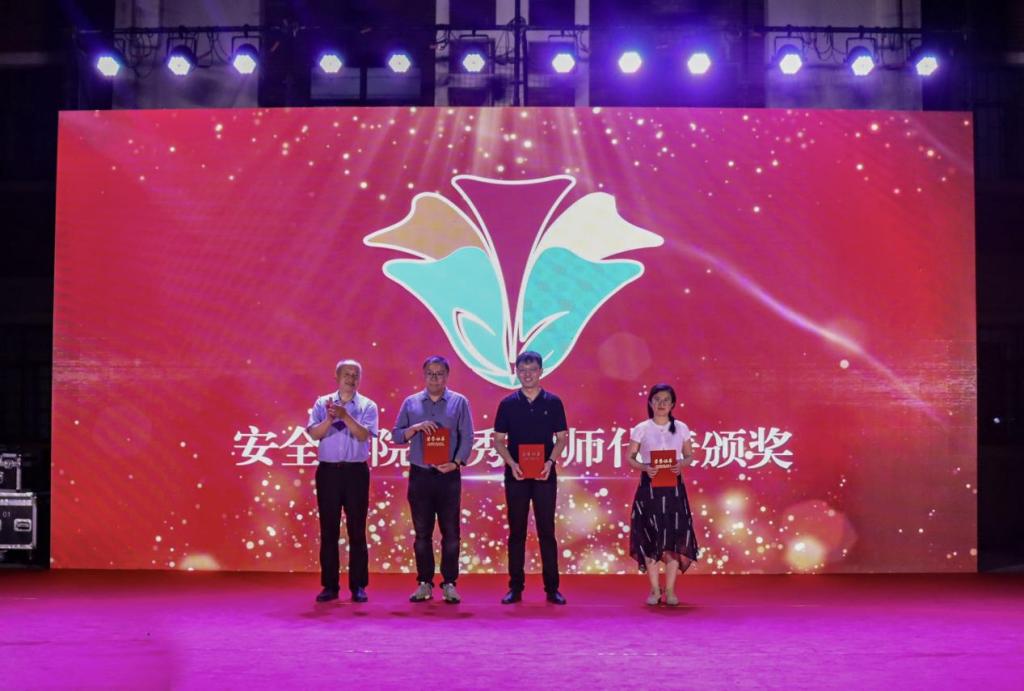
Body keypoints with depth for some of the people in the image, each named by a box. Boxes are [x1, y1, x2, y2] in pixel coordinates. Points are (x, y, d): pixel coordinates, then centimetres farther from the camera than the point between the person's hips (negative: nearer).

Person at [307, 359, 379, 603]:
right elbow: (314, 433, -4)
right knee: (328, 531, 4)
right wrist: (330, 419, -21)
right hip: (328, 471, 1)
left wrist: (345, 415, -23)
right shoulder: (322, 403, 7)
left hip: (356, 472, -1)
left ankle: (358, 586, 9)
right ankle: (329, 585, 11)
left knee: (356, 530, 2)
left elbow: (363, 435, -11)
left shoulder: (367, 406, 4)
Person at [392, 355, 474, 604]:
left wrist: (457, 462, -15)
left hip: (448, 476, -1)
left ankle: (449, 583, 8)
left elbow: (467, 438, -1)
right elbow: (396, 435, 7)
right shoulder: (411, 403, 9)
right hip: (419, 475, 1)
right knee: (422, 532, 5)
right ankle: (424, 583, 13)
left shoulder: (459, 402, 4)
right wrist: (416, 428, -11)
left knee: (450, 532, 1)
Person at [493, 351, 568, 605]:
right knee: (516, 532, 4)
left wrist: (550, 462, -11)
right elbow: (498, 440, 5)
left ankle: (552, 588, 7)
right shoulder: (508, 403, 4)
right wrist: (511, 464, -11)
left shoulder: (553, 402, 4)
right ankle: (515, 587, 10)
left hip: (545, 475, 0)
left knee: (547, 531, 2)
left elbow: (561, 438, 6)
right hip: (516, 475, 0)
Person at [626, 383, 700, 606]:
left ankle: (670, 590, 8)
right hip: (649, 487, -1)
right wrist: (644, 467, -17)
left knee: (674, 537, -2)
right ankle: (654, 589, 10)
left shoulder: (681, 428, 4)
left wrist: (681, 465, -12)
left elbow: (689, 455, 9)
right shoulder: (641, 429, 0)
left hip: (673, 487, 1)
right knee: (650, 537, -1)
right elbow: (630, 457, 1)